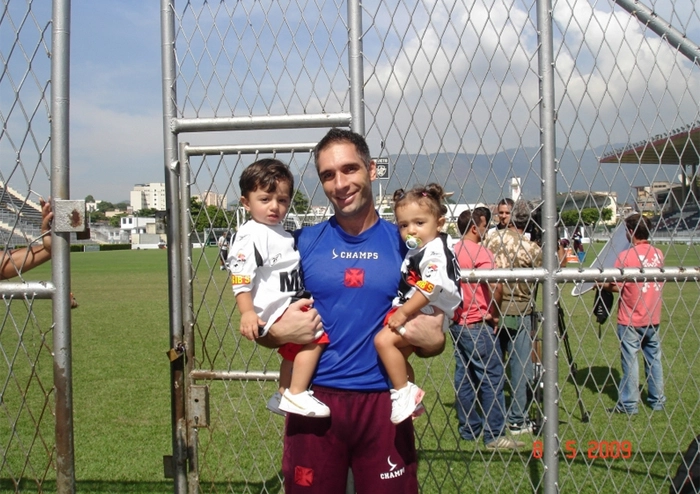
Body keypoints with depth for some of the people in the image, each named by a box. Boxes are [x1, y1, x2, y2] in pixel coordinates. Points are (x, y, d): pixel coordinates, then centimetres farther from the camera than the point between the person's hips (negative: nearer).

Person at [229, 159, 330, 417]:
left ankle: (283, 396, 40)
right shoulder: (251, 236, -16)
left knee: (293, 351, 23)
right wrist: (247, 313, -30)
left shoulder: (280, 233, 14)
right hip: (274, 309, -10)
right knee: (316, 336, -22)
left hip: (288, 306, 10)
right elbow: (241, 278, -23)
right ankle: (296, 395, -18)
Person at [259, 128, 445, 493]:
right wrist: (279, 331, -14)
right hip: (315, 400, 0)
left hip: (384, 402, 0)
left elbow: (432, 339, 9)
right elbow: (262, 325, 7)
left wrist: (431, 340, -13)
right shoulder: (303, 242, 2)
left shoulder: (406, 243, 3)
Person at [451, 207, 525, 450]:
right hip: (478, 324, -8)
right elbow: (495, 286, -26)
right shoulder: (480, 252, -14)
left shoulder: (452, 251, 10)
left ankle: (469, 429, 18)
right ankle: (495, 435, 0)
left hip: (457, 322, 8)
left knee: (464, 375, 12)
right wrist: (493, 313, -11)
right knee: (492, 377, -2)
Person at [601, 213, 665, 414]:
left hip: (630, 320, -5)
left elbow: (616, 286, -16)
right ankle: (657, 400, 20)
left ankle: (629, 403, 6)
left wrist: (600, 285, 2)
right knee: (654, 358, 13)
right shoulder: (658, 254, 2)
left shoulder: (626, 256, -17)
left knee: (630, 360, 1)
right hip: (653, 318, 6)